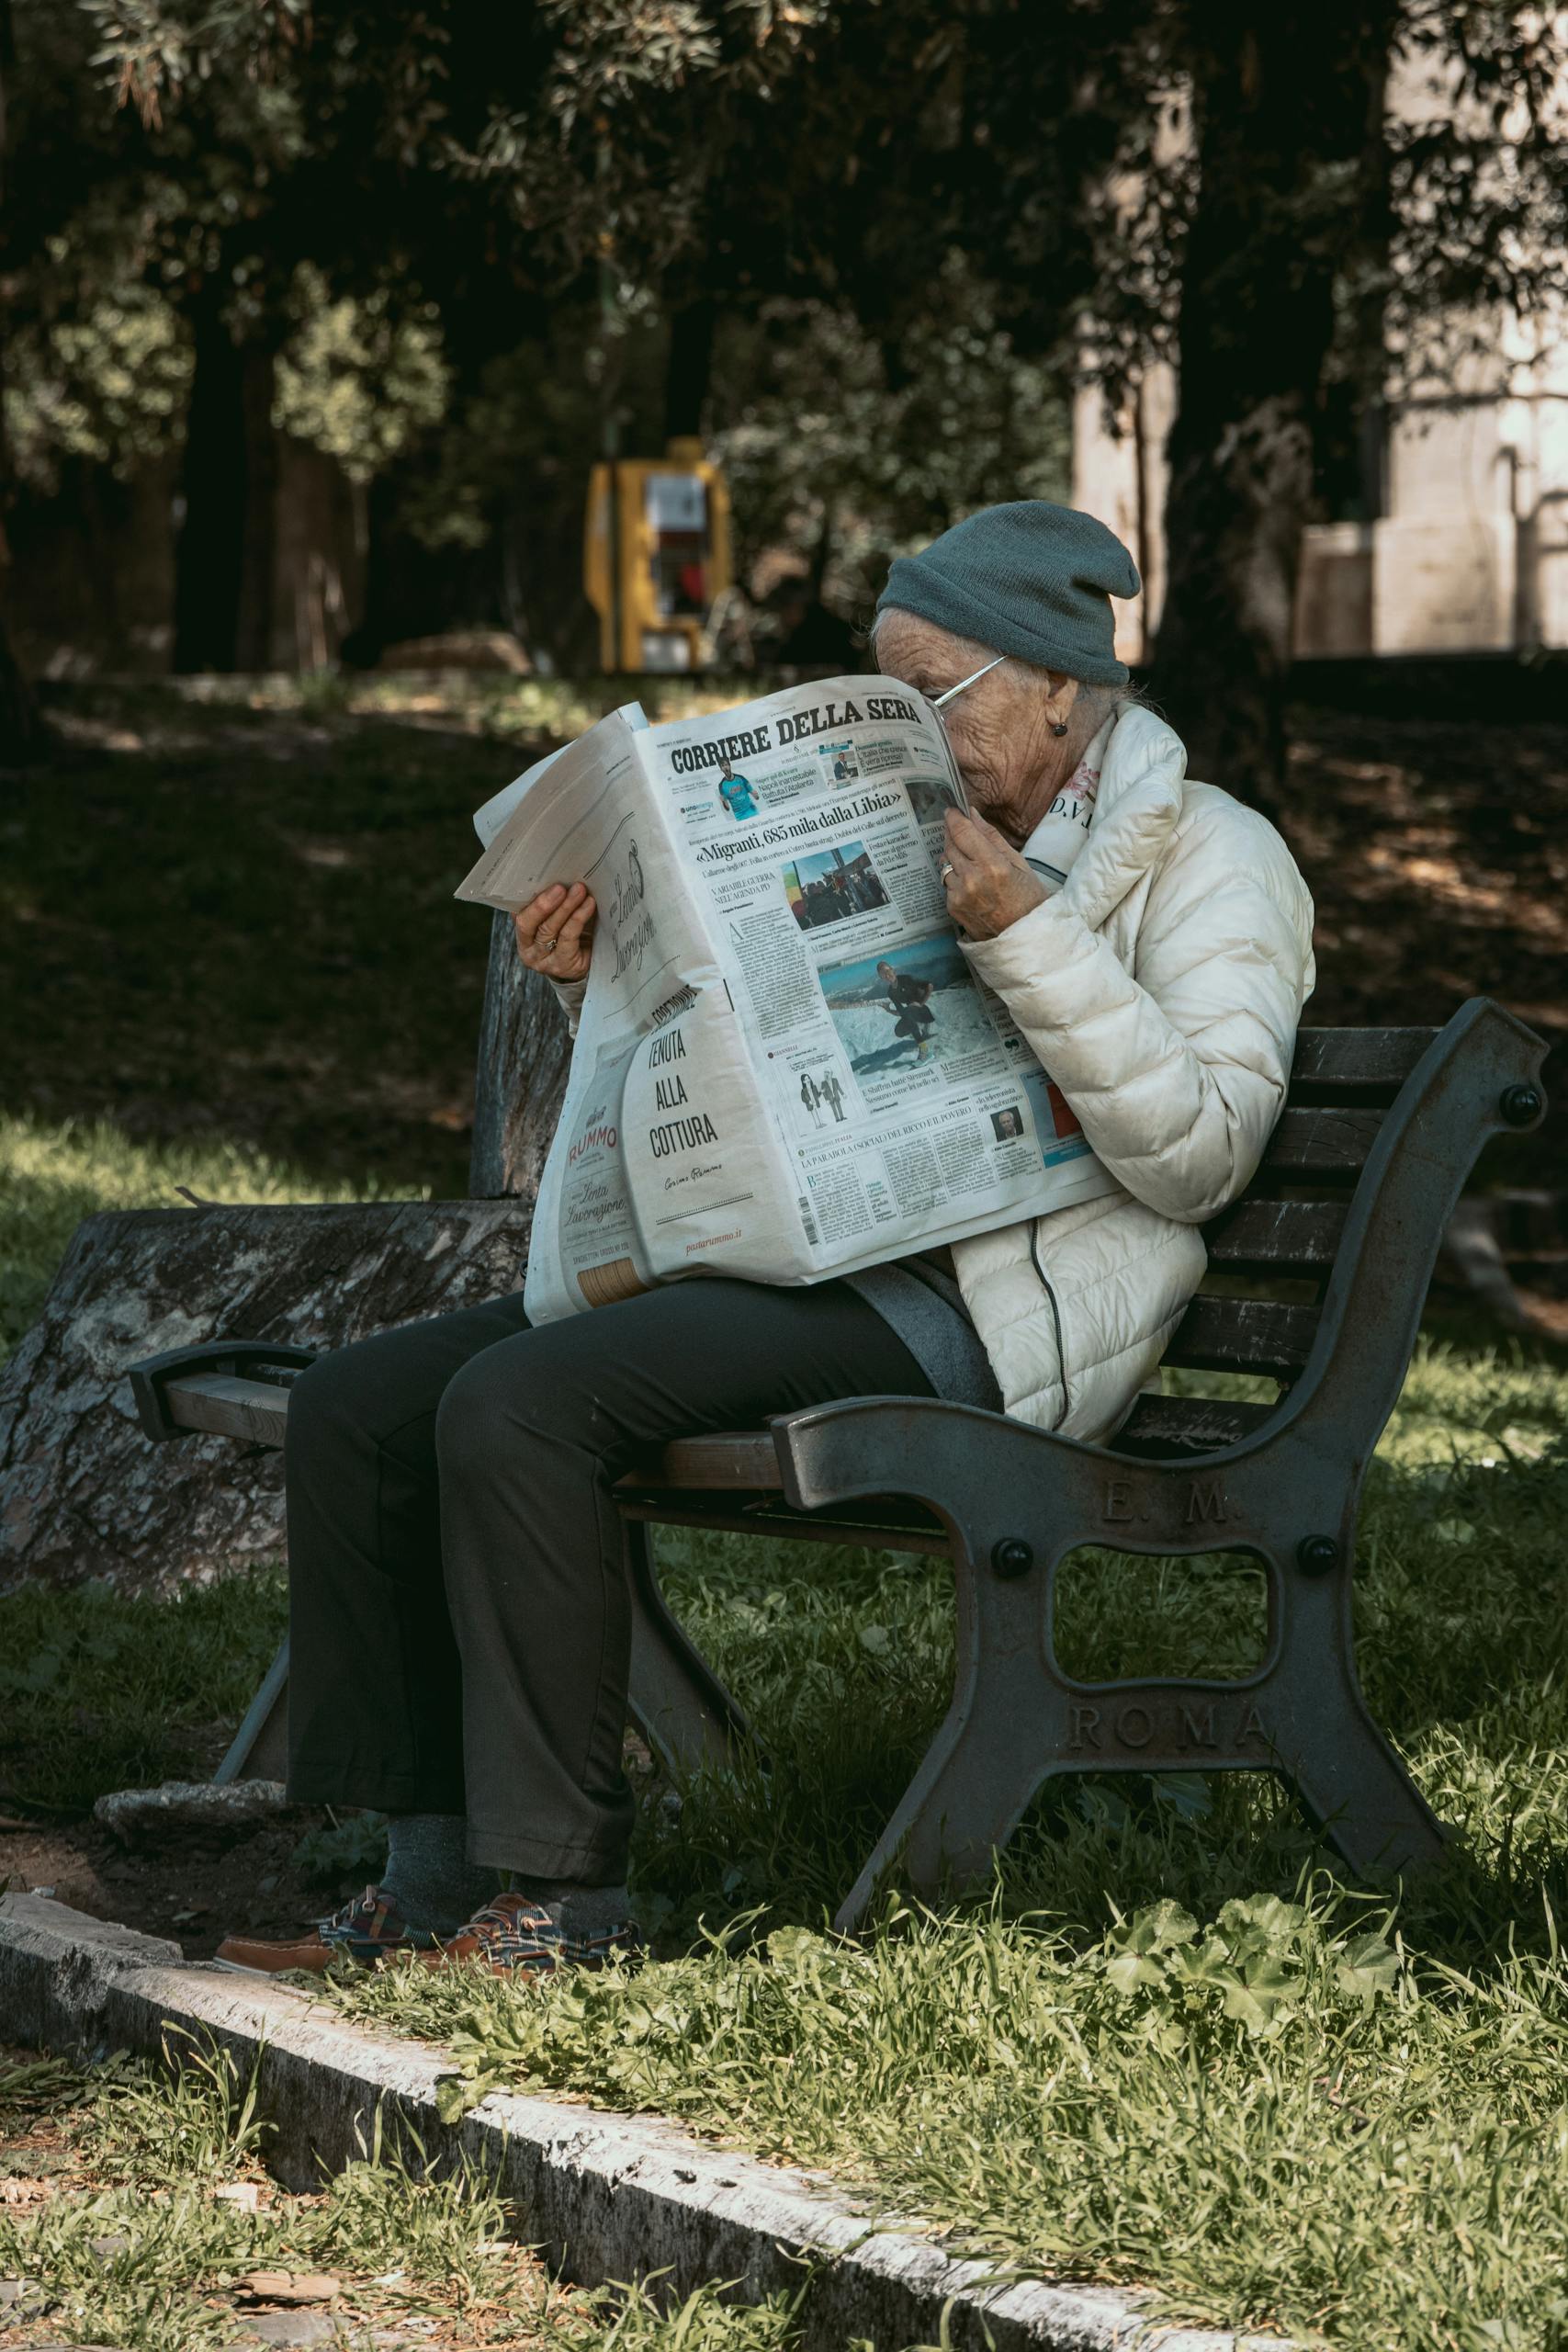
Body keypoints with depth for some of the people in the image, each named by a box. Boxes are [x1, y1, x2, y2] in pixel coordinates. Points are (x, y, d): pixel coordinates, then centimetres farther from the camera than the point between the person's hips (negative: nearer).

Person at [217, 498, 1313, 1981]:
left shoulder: (1210, 856, 2)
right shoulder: (914, 847, 25)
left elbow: (1199, 1152, -13)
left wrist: (1023, 934, -19)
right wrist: (605, 987, 9)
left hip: (976, 1316, -9)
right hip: (803, 1271, 9)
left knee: (518, 1405, -29)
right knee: (354, 1407, -6)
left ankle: (567, 1890, -22)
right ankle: (434, 1871, -6)